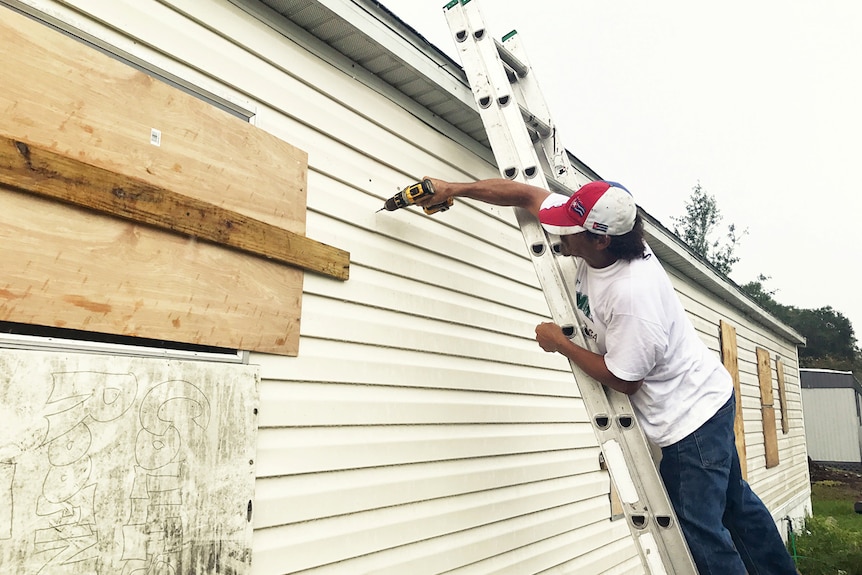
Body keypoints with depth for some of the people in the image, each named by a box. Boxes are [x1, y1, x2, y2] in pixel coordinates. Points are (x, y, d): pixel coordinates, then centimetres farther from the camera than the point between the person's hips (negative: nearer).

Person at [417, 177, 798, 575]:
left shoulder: (632, 294, -35)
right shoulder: (595, 239, -12)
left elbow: (623, 380, -22)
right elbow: (528, 195, -3)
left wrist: (559, 343, -14)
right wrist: (455, 189, -5)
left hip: (692, 414, -9)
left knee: (699, 527, -3)